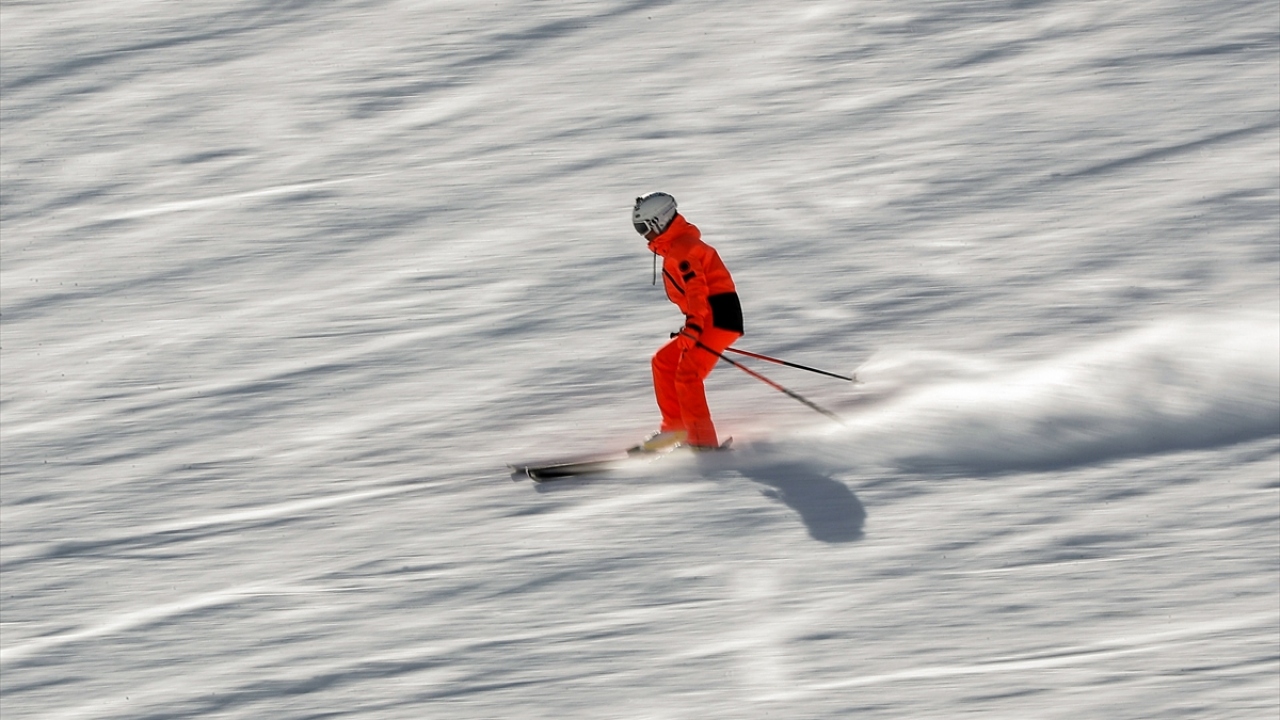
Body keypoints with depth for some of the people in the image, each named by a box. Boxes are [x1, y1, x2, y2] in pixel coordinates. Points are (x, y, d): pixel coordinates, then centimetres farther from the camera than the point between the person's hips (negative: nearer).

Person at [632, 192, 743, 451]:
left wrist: (693, 325, -36)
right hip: (711, 320, 11)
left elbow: (697, 289, -26)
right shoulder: (677, 247, 22)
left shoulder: (681, 248, -11)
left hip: (718, 318, -11)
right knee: (663, 362, 17)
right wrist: (694, 325, 33)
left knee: (687, 375, -20)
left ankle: (703, 442, -24)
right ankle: (676, 427, 19)